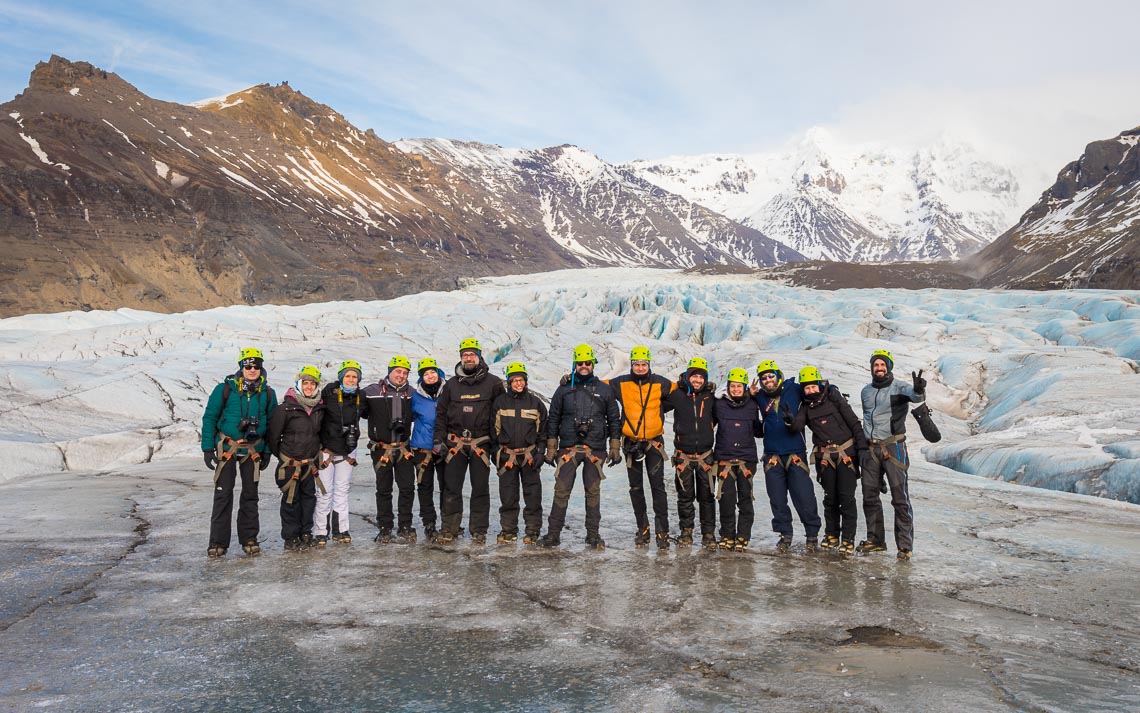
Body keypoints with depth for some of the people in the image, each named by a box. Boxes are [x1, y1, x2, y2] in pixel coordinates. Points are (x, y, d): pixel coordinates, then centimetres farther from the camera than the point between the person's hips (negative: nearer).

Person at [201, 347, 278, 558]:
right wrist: (207, 448, -7)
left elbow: (271, 424, 11)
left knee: (250, 495, 9)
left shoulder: (267, 394, 2)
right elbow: (209, 418, -2)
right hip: (227, 448, -3)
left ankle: (249, 538, 19)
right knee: (223, 495, -2)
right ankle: (218, 542, 6)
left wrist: (267, 452, 8)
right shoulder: (225, 389, -7)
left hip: (253, 450, 3)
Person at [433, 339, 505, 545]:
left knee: (480, 488, 3)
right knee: (451, 487, 1)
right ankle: (449, 529, 10)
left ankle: (479, 530, 12)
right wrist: (438, 439, 2)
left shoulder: (493, 383, 3)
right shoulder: (451, 384, 10)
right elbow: (441, 413, 12)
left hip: (481, 443, -1)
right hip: (455, 442, 2)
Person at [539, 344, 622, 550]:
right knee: (561, 491, -4)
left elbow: (614, 419, 12)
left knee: (593, 492, 5)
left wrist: (615, 448, 6)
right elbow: (553, 419, 10)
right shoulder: (564, 389, 7)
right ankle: (553, 534, 2)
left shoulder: (604, 390, 8)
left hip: (595, 448, 0)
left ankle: (593, 534, 14)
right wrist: (551, 448, 5)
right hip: (568, 447, 0)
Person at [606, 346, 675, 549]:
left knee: (658, 487, -6)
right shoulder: (621, 384, 0)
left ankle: (662, 531, -3)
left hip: (654, 443, -1)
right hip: (631, 444, 2)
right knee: (636, 488, 9)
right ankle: (642, 529, 21)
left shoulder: (660, 383, 1)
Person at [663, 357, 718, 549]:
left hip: (705, 454, 1)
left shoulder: (710, 396, 2)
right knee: (685, 495, 7)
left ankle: (708, 533, 12)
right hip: (683, 454, -1)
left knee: (706, 496, 4)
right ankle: (686, 531, 19)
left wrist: (708, 429, 7)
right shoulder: (677, 395, -2)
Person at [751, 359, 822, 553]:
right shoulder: (760, 397, 6)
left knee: (804, 497, -3)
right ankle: (785, 534, 19)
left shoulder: (793, 389, 0)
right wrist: (751, 396, 1)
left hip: (795, 452, -2)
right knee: (777, 499, 7)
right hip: (772, 455, 3)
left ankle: (812, 534, 12)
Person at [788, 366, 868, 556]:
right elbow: (798, 427, -12)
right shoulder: (806, 406, 4)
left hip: (847, 452, -3)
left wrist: (862, 447, -7)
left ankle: (848, 539, -3)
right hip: (825, 456, 3)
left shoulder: (834, 399, -5)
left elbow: (854, 423, -3)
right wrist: (792, 421, -34)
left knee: (846, 496, -7)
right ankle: (832, 535, 21)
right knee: (830, 497, 8)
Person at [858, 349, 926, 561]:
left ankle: (905, 545, -1)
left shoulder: (899, 388, -5)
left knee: (900, 498, -6)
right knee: (869, 496, 10)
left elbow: (915, 396, -27)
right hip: (871, 449, 6)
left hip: (893, 447, -6)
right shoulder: (866, 391, 13)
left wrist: (918, 390, -51)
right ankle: (875, 539, 23)